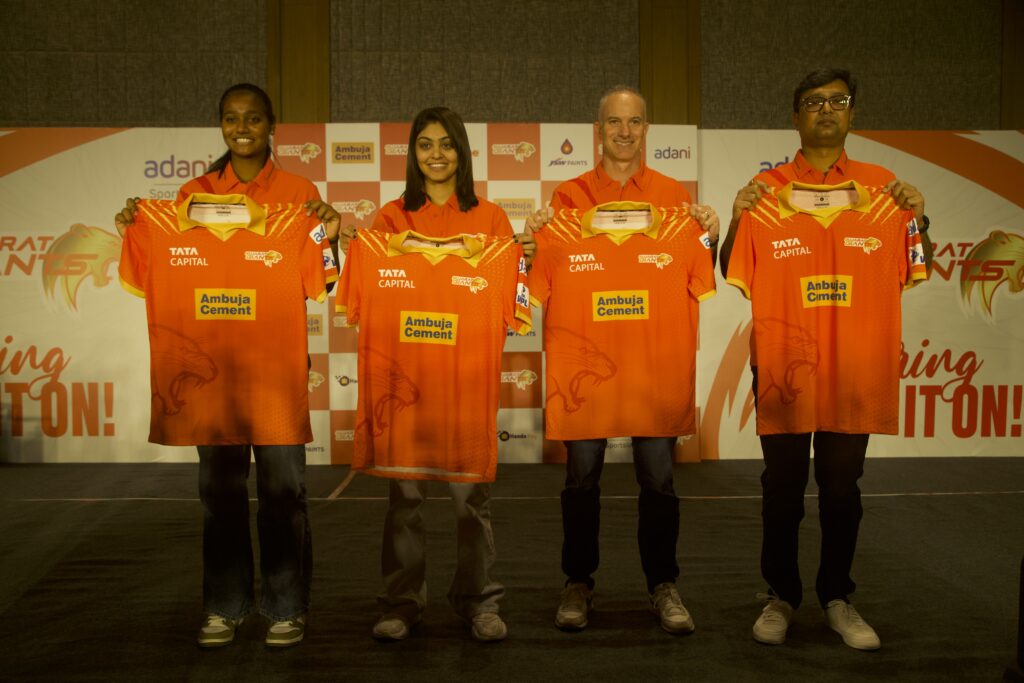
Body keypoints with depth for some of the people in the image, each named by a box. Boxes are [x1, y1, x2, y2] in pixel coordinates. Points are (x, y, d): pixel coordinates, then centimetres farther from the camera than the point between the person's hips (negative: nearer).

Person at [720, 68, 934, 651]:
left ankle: (838, 597, 25)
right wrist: (736, 222, -15)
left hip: (855, 368, 1)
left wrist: (919, 220, -10)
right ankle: (782, 596, 22)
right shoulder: (766, 191, 2)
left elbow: (913, 274, 8)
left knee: (842, 488, 10)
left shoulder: (882, 187, 6)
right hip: (783, 367, -1)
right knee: (783, 489, 8)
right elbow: (732, 279, 2)